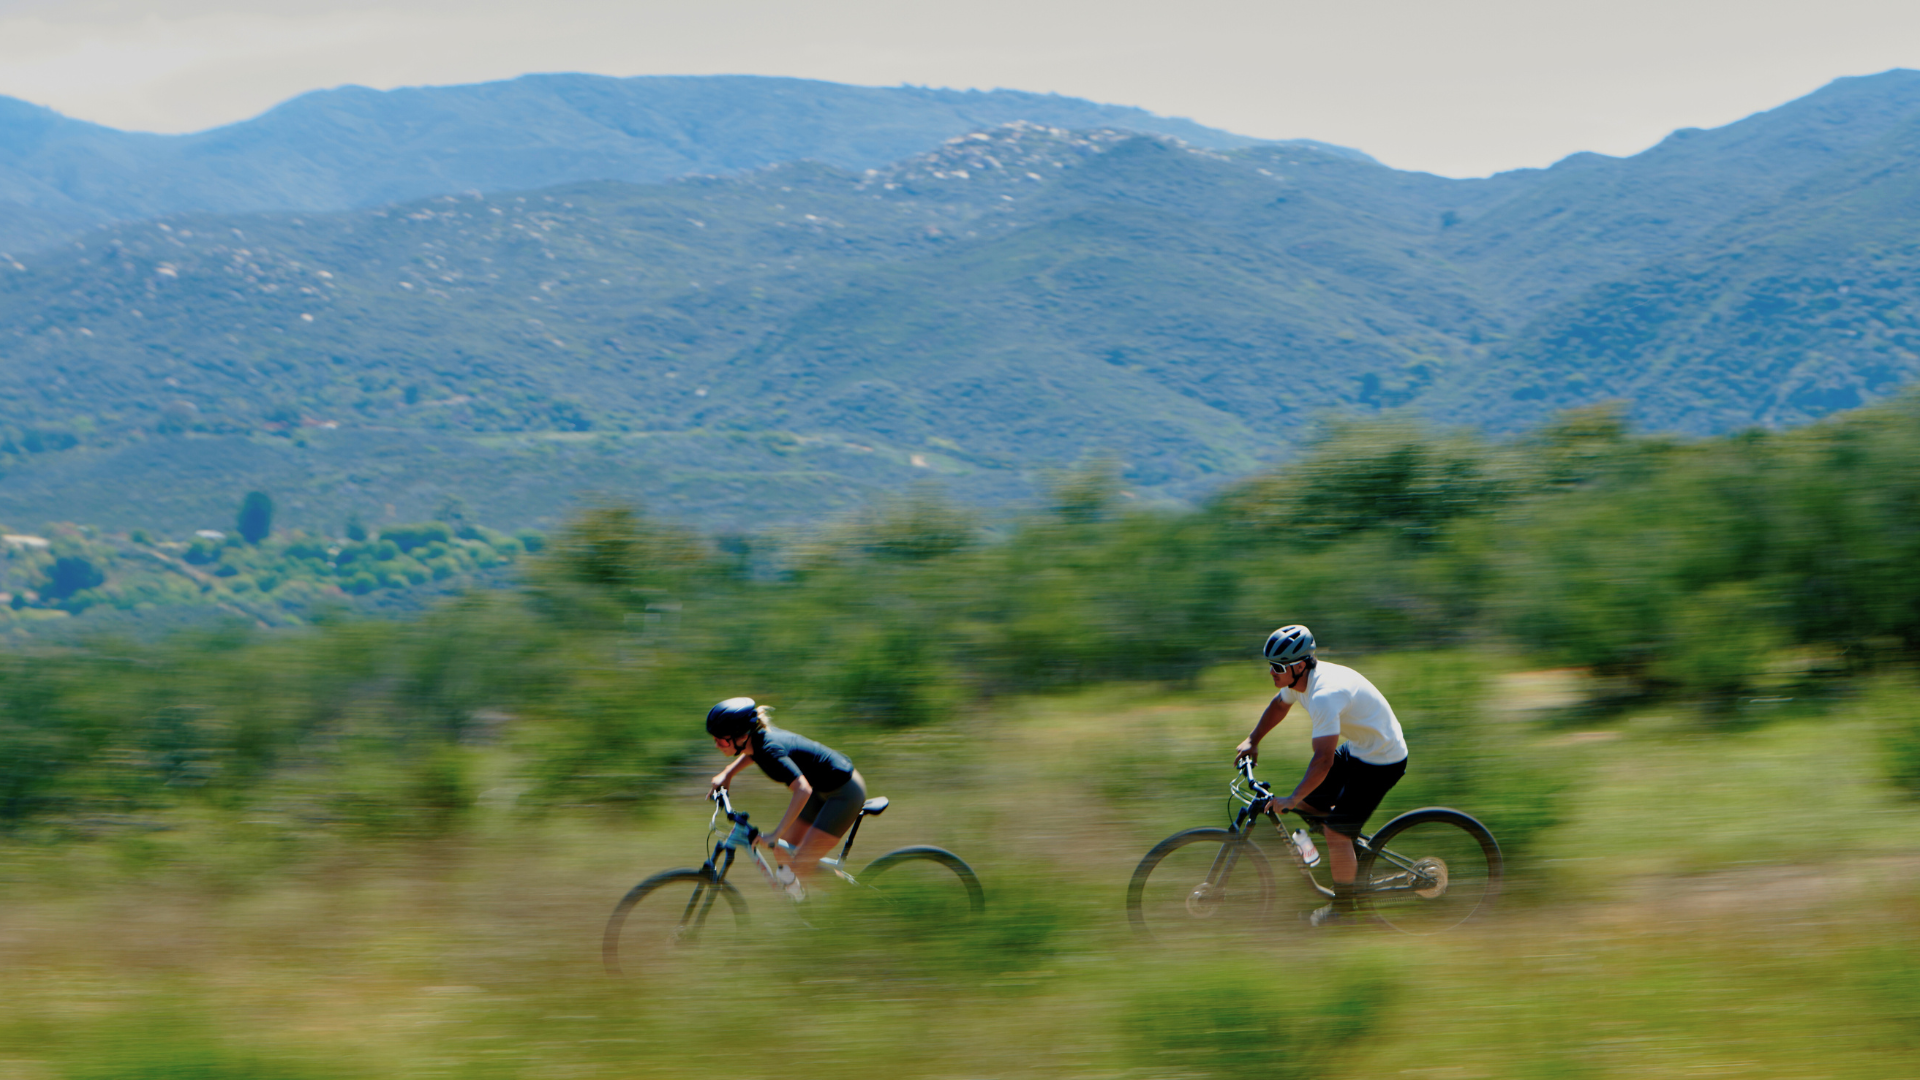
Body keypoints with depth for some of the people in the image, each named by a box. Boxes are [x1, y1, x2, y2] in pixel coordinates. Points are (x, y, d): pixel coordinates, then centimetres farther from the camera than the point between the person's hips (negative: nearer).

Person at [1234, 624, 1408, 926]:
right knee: (1307, 804, 11)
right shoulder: (1299, 678, -4)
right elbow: (1278, 705, 21)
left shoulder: (1325, 695, -34)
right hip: (1357, 749, 10)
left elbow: (1323, 760, -37)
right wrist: (1252, 741, 18)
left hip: (1382, 762, -10)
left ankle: (1343, 908, 6)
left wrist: (1291, 800, -33)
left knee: (1336, 831, -9)